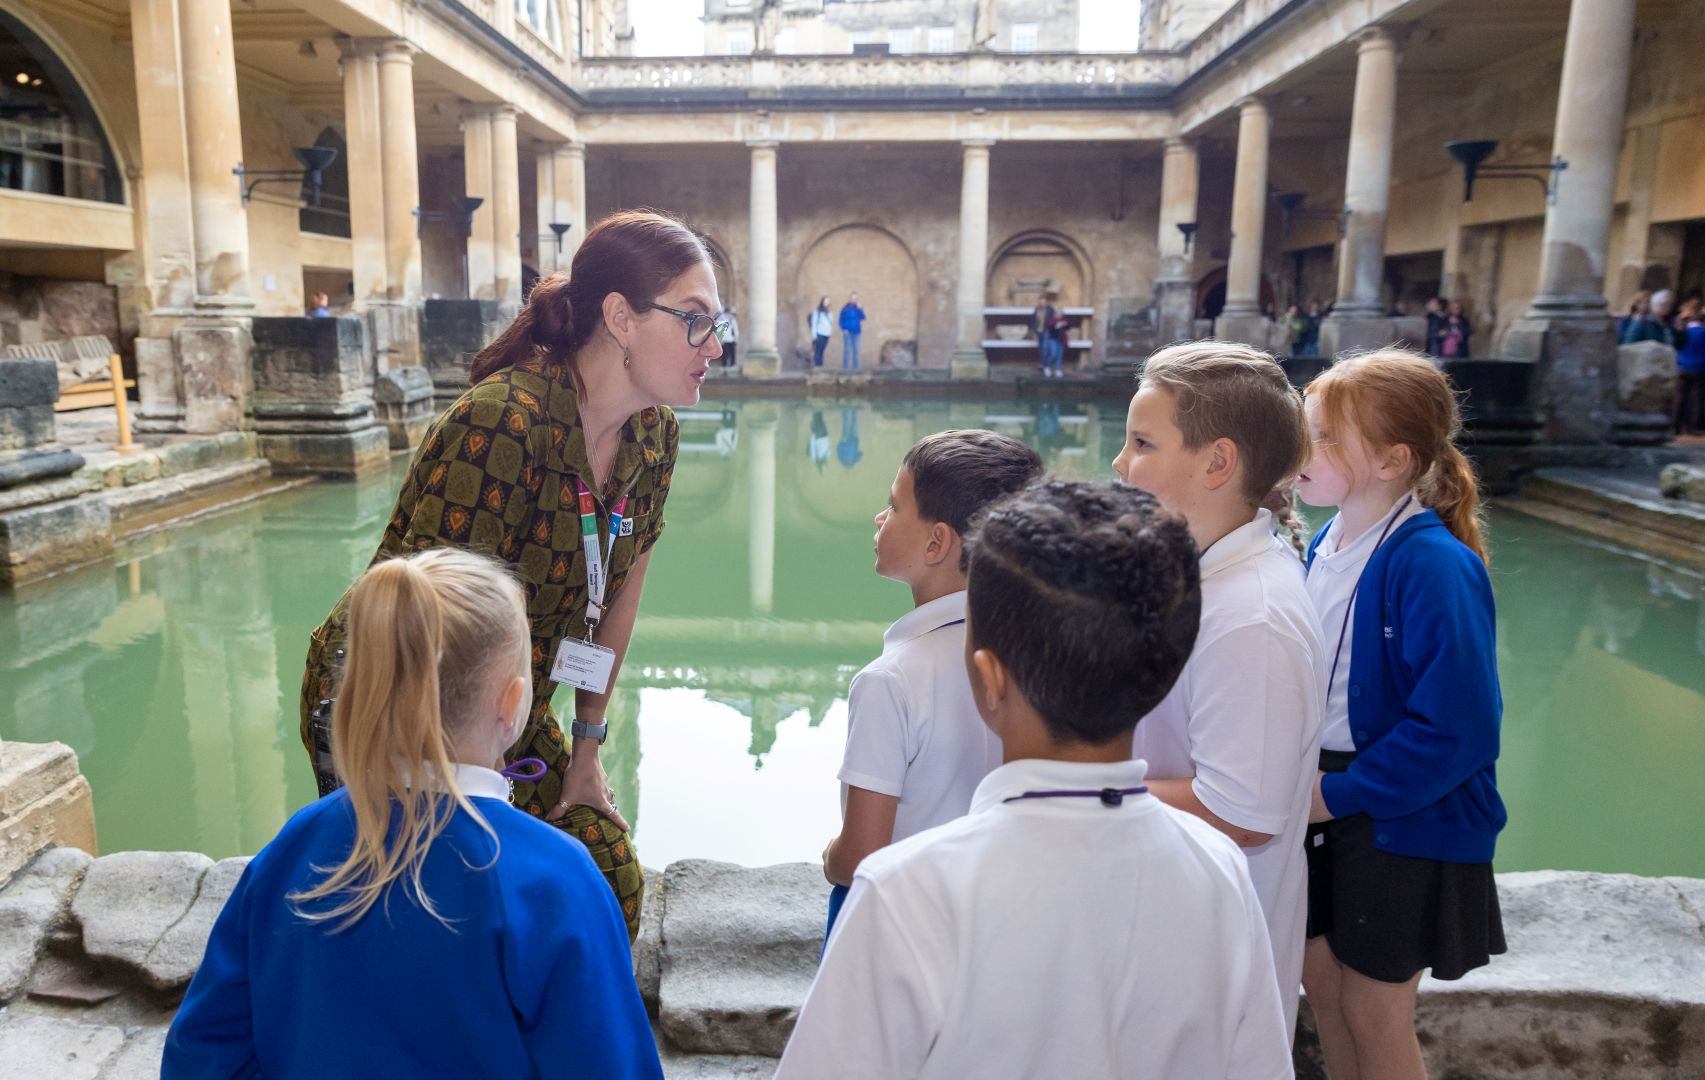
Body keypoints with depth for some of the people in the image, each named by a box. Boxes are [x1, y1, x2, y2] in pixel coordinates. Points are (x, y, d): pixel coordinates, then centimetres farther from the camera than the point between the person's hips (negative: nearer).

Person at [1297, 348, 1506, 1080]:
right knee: (1320, 976, 20)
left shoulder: (1434, 564, -23)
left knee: (1374, 1013, 10)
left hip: (1402, 822, -7)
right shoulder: (1327, 545, 1)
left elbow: (1458, 728, -25)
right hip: (1322, 801, 7)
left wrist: (1340, 793, -20)